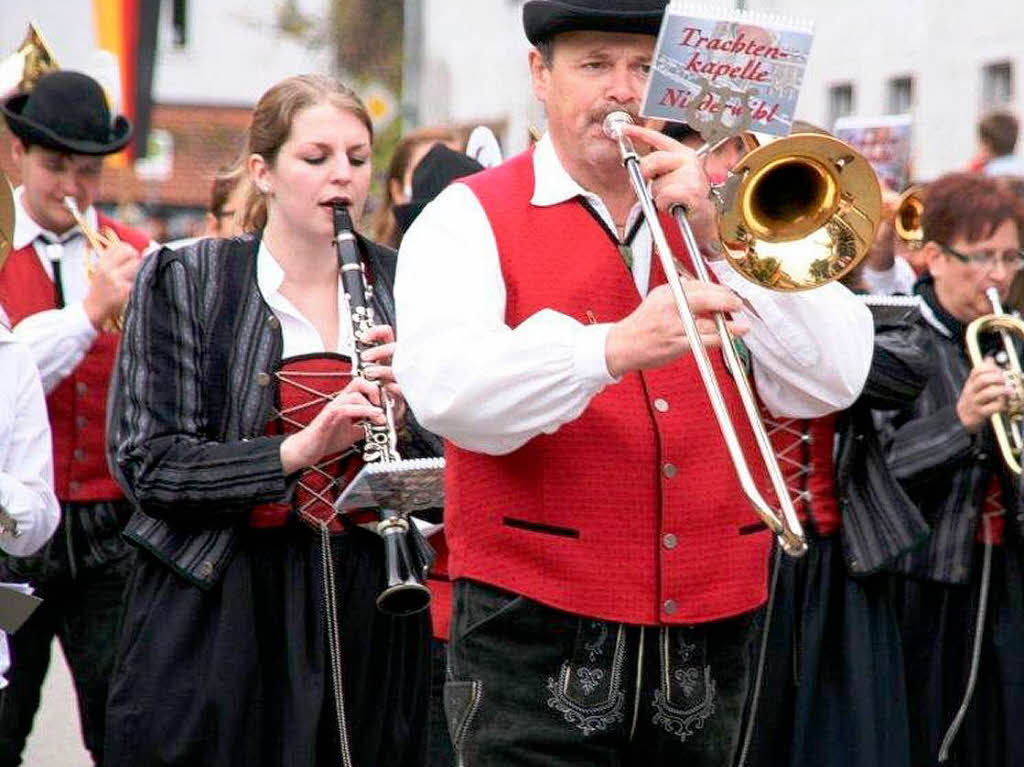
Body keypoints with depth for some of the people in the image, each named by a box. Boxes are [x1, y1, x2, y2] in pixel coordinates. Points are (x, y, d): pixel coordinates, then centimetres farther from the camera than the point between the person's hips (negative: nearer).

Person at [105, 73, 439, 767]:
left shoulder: (400, 287, 8)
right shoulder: (185, 283, 0)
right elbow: (148, 464, -8)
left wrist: (403, 412, -12)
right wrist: (299, 449, -20)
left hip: (369, 607, 3)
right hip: (219, 609, -2)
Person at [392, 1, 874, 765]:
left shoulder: (721, 216, 12)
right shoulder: (473, 218, 1)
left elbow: (832, 384, -2)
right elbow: (445, 391, -18)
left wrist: (718, 238, -9)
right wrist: (613, 347, -32)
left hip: (707, 632, 4)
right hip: (540, 637, -3)